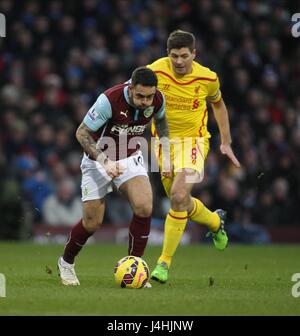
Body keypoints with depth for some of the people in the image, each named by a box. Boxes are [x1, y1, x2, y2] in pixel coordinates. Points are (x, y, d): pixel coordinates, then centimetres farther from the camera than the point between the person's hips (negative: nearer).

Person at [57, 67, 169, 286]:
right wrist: (105, 161, -33)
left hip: (130, 157, 4)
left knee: (144, 208, -21)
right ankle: (66, 262, 29)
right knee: (93, 222, 0)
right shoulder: (110, 100, -31)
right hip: (98, 158, -4)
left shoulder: (157, 99, -15)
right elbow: (82, 133, -23)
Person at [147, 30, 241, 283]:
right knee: (180, 202, 11)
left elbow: (218, 104, 11)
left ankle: (165, 262, -12)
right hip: (164, 140, 2)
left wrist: (226, 142, 12)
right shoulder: (155, 71, -15)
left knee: (179, 197, -21)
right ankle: (215, 221, 45)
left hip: (193, 140, -2)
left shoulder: (207, 78, -10)